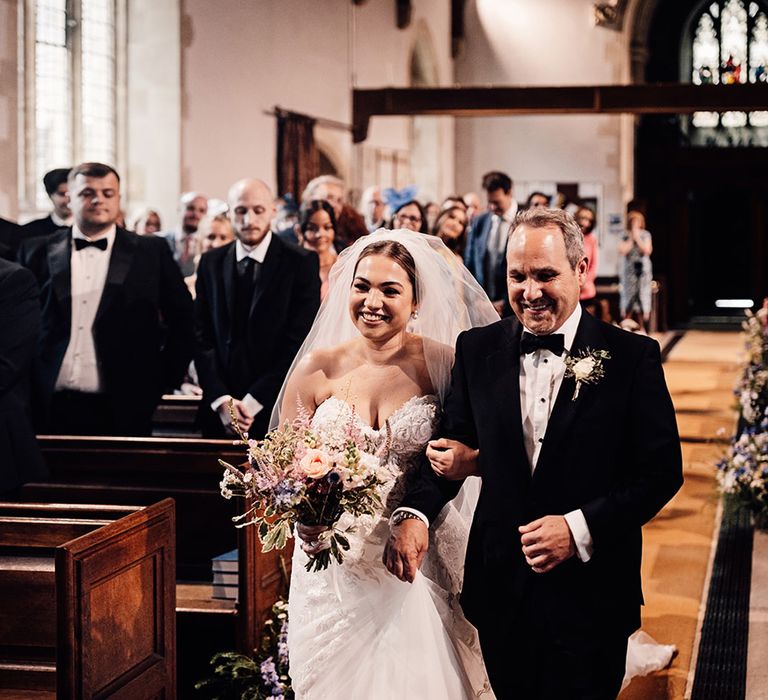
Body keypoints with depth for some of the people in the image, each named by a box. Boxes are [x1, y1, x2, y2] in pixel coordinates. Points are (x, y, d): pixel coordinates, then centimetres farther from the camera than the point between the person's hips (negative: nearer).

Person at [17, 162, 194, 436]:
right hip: (50, 410, 1)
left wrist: (162, 382, 3)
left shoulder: (151, 252, 5)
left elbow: (183, 320, 7)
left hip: (124, 411, -1)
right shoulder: (37, 252, 8)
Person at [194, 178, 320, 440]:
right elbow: (201, 337, 5)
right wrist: (221, 400, -8)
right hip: (218, 412, 3)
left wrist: (254, 401, -12)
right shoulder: (211, 263, 8)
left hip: (277, 413, -3)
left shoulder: (301, 263, -4)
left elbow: (300, 342, -9)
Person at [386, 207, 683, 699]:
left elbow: (661, 471, -8)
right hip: (500, 589, 3)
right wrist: (415, 512, -14)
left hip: (590, 593, -3)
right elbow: (452, 448, 6)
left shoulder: (632, 357, -7)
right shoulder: (477, 350, 3)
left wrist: (580, 528, -19)